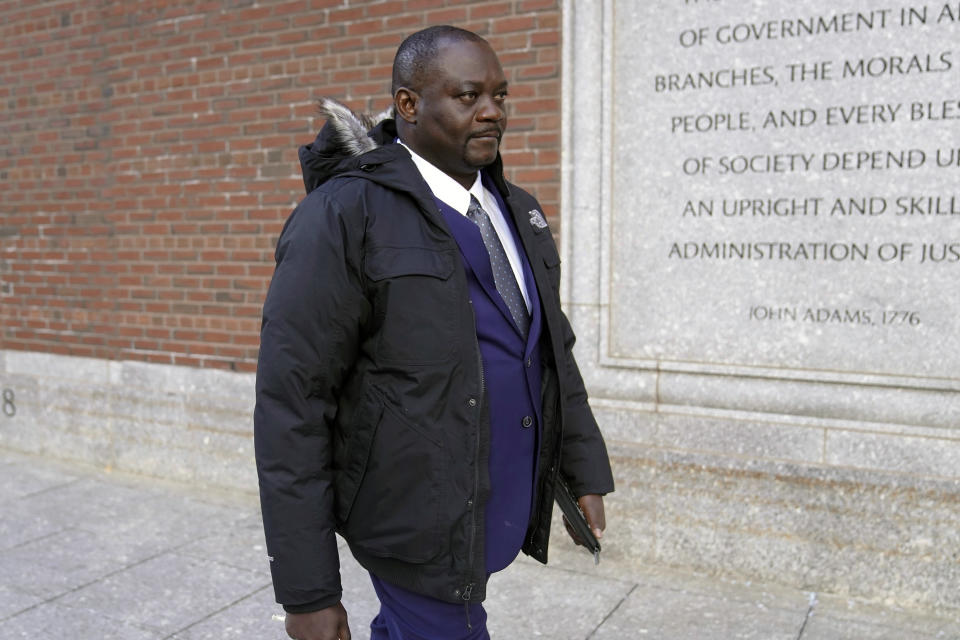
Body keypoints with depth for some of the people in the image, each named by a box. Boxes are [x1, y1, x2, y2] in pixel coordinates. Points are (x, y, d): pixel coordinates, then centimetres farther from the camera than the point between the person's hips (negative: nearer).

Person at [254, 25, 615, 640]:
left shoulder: (518, 210, 7)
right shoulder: (342, 218, -16)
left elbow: (555, 346, 16)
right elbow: (290, 406, -17)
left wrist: (585, 469, 12)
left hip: (505, 512, 7)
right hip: (420, 522, -6)